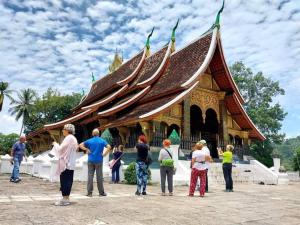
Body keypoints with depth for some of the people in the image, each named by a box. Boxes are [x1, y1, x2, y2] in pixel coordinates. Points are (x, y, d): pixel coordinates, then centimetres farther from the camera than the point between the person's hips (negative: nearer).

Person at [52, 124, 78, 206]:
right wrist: (58, 145, 17)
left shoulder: (68, 138, -13)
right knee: (68, 181, 11)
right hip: (70, 164, 10)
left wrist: (55, 144, 4)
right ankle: (67, 198, 17)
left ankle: (65, 199, -1)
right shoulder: (73, 138, 17)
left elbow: (61, 149, -13)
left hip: (66, 163, -10)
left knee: (65, 181, -5)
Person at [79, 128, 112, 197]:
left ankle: (89, 192, 6)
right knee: (99, 176, 4)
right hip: (99, 160, -1)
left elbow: (80, 145, -2)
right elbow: (109, 147, -12)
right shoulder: (102, 141, 1)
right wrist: (104, 154, -5)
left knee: (90, 176, 4)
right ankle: (101, 192, 11)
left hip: (91, 160, 1)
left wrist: (86, 149, -1)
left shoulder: (89, 141, 4)